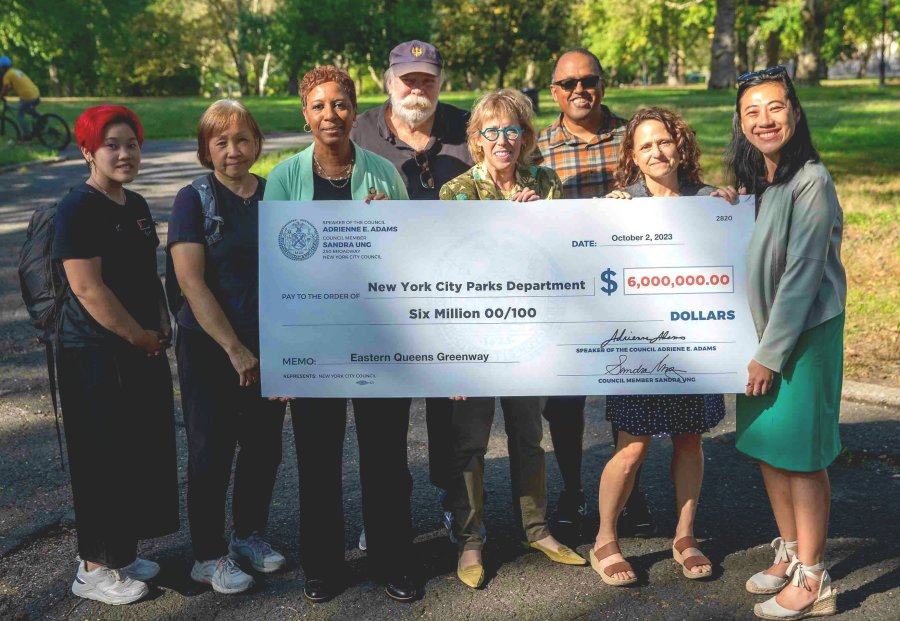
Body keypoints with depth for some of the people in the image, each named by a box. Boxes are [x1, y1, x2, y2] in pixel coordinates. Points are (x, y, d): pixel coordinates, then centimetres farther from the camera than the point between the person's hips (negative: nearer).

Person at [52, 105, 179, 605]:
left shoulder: (136, 205, 12)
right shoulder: (77, 209, -14)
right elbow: (87, 287, -20)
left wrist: (162, 325, 7)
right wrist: (139, 336, -14)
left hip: (142, 349, 9)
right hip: (95, 352, -9)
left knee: (142, 448, 14)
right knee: (103, 456, 0)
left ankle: (120, 552, 29)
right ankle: (94, 568, 15)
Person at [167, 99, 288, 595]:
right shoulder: (195, 199, -6)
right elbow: (191, 281, -13)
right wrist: (234, 348, -17)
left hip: (269, 344, 4)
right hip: (210, 346, -4)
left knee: (264, 444, 11)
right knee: (212, 448, 4)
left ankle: (249, 534, 32)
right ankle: (208, 555, 19)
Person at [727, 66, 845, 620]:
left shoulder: (811, 181, -16)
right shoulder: (756, 181, 9)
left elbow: (801, 274, -19)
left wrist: (770, 354, -17)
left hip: (805, 335, -8)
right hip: (762, 331, 8)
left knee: (800, 454, -1)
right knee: (766, 445, 13)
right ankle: (791, 554, 29)